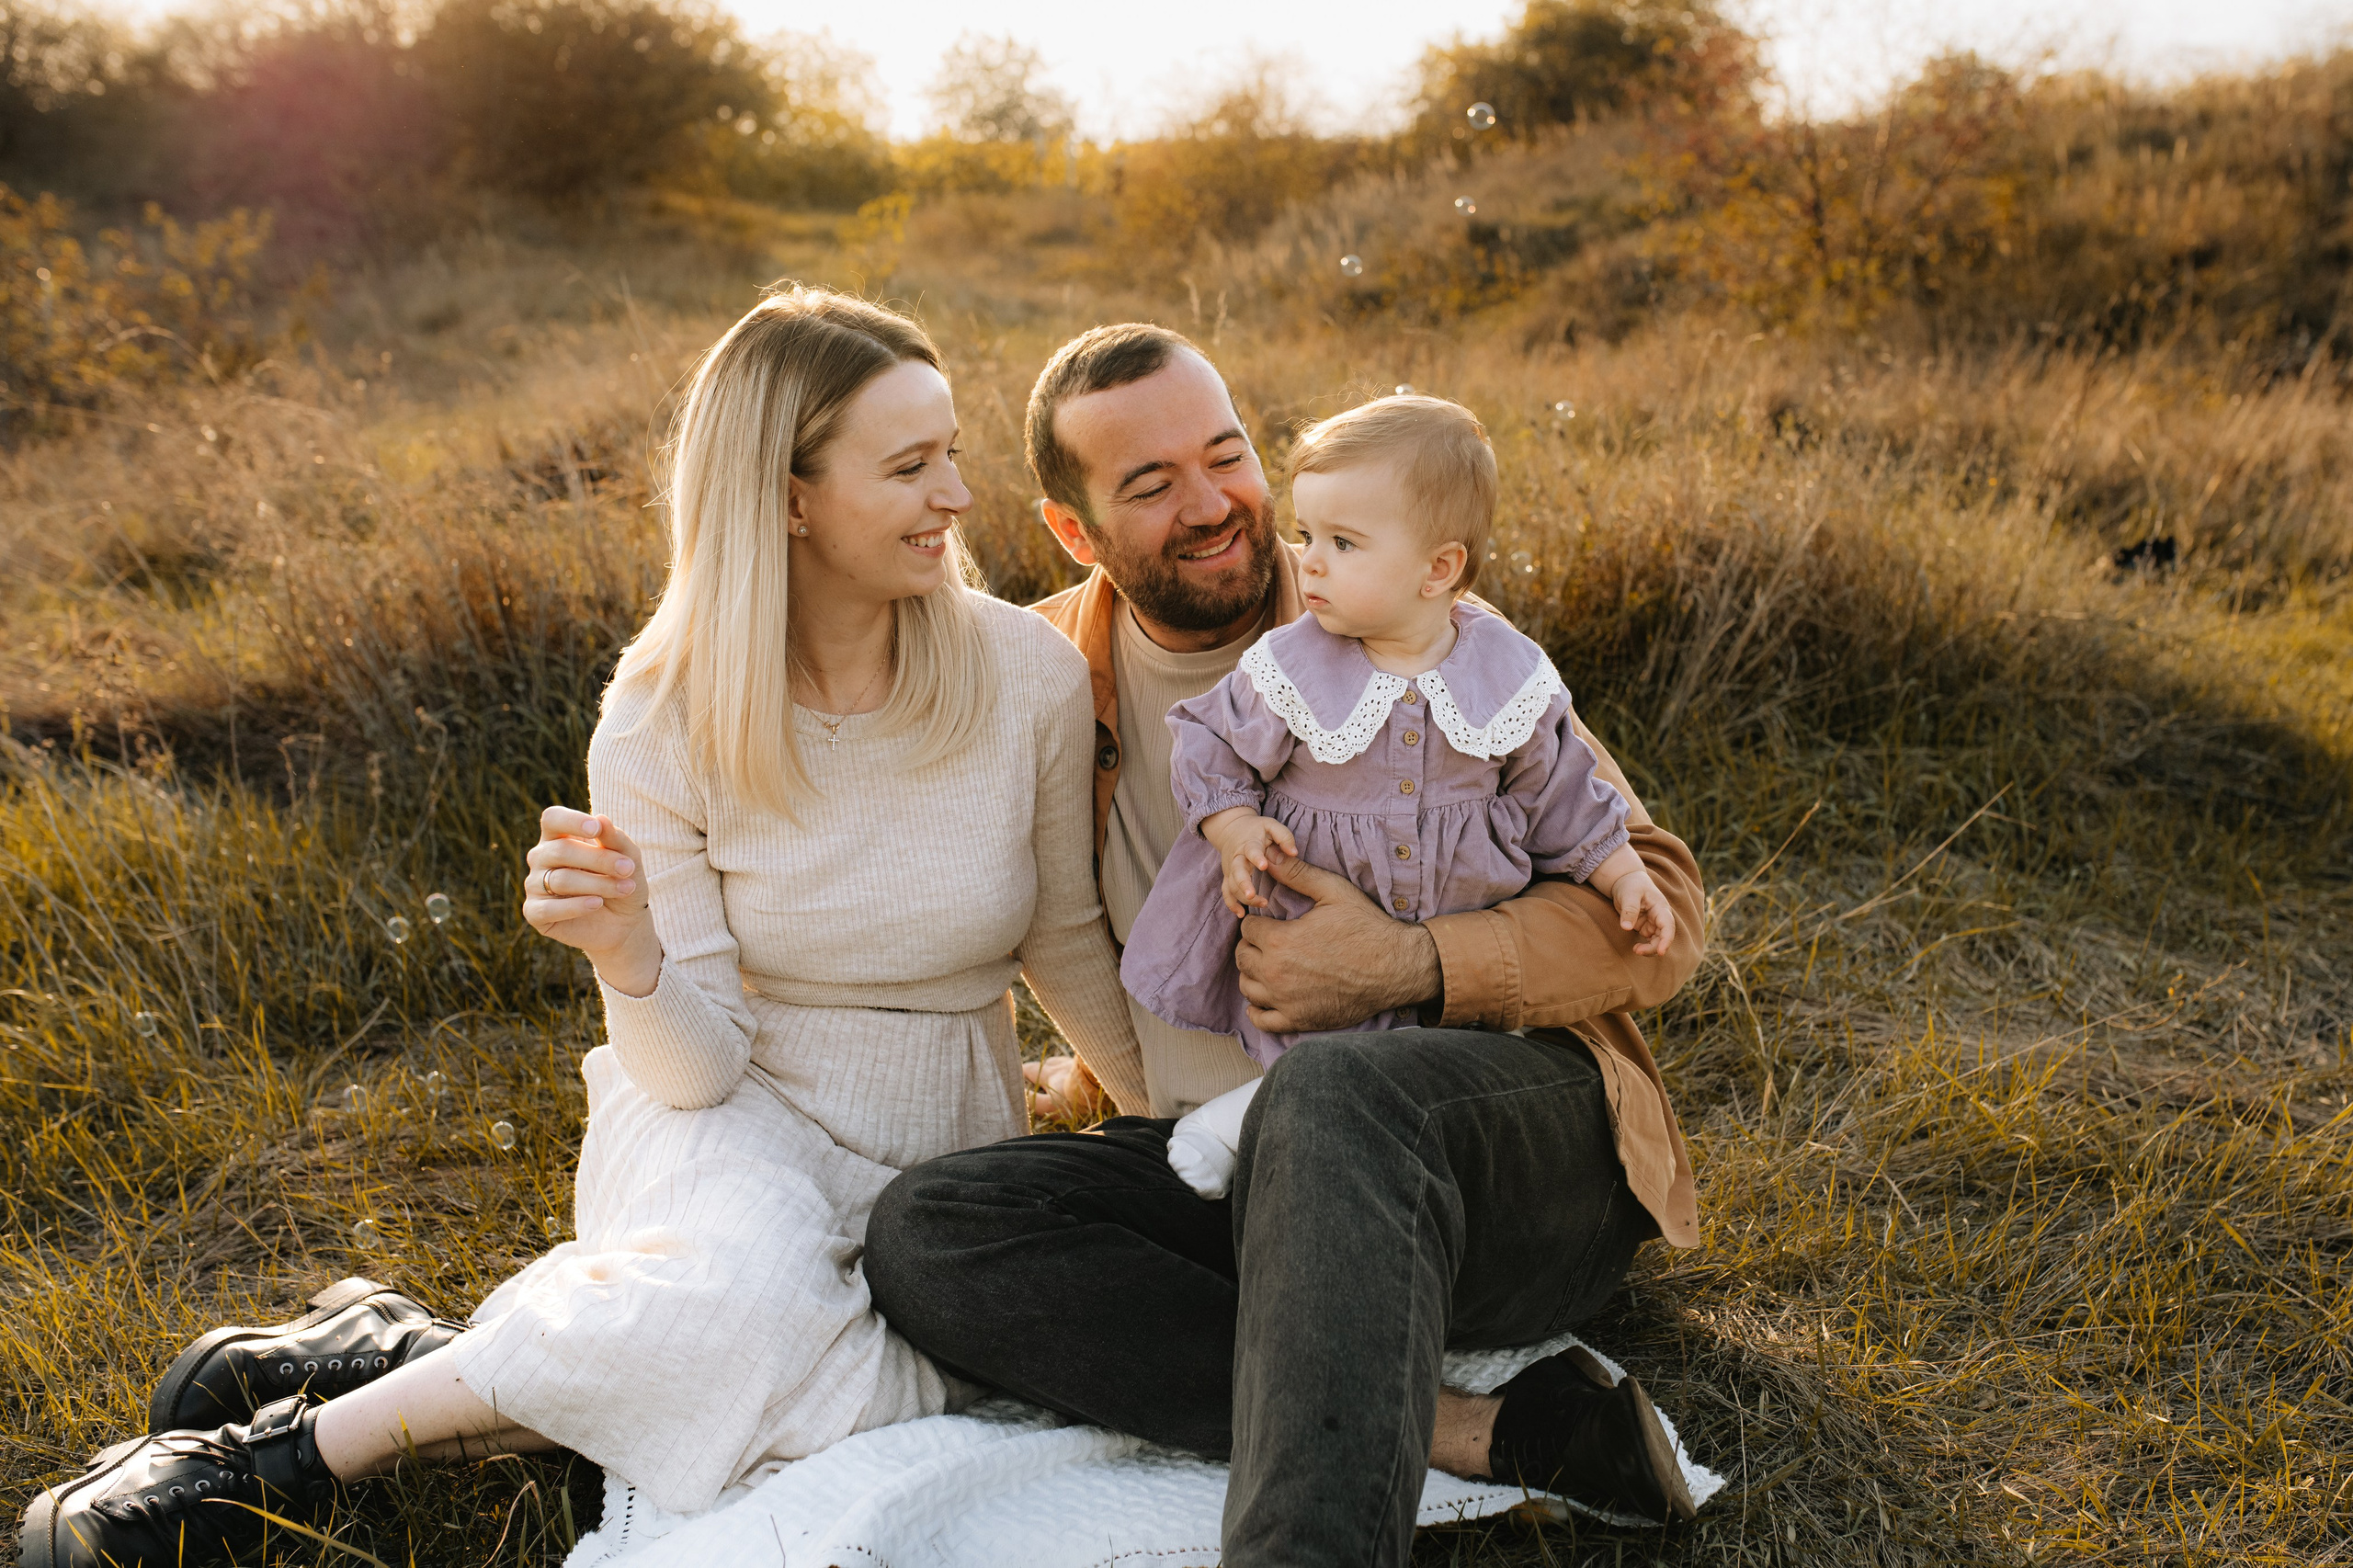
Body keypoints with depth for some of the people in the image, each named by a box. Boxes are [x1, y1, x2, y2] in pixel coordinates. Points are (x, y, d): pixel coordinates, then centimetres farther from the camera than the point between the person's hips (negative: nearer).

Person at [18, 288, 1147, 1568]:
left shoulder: (1032, 678, -10)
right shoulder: (663, 723, -13)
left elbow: (1065, 942, 7)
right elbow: (698, 1065, -13)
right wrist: (630, 955, -34)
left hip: (943, 1154, 3)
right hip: (731, 1120, -2)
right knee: (755, 1291, -39)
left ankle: (384, 1354, -10)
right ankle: (295, 1454, -17)